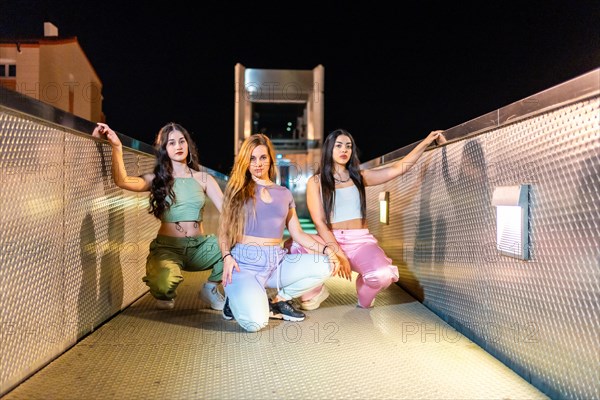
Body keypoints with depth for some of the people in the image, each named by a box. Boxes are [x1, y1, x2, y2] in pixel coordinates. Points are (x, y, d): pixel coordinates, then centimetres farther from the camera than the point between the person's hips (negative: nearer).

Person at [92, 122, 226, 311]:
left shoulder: (203, 179, 8)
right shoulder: (157, 180, 4)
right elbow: (122, 181, -14)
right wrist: (116, 146, -23)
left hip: (199, 246, 3)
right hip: (167, 247, -2)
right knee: (163, 284, -36)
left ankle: (211, 288, 7)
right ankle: (165, 295, 9)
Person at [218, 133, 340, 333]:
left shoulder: (284, 193, 15)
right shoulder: (238, 189, 7)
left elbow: (297, 233, 14)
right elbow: (224, 230, 5)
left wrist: (325, 249, -2)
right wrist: (227, 257, -14)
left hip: (277, 261, 4)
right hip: (245, 261, -4)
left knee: (324, 265, -20)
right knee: (255, 322, -29)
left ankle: (280, 300, 2)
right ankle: (237, 297, 8)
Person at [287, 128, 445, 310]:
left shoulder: (359, 177, 11)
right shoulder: (315, 182, 2)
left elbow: (398, 168, 7)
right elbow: (319, 222, -7)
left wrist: (426, 142, 0)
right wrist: (339, 254, -17)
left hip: (360, 240, 1)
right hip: (330, 240, -1)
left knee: (383, 275, -31)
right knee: (294, 246, -32)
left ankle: (364, 294, 10)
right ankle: (314, 291, 0)